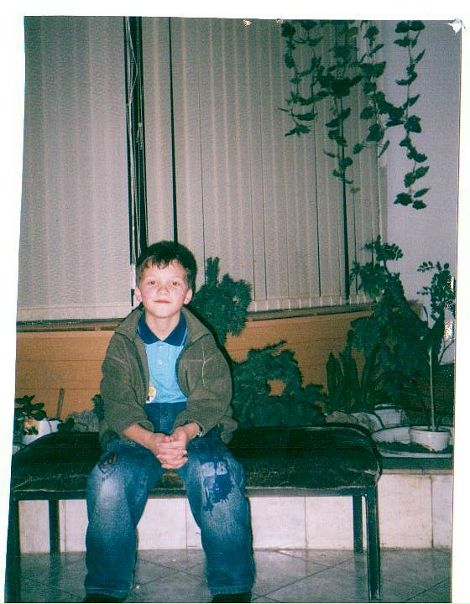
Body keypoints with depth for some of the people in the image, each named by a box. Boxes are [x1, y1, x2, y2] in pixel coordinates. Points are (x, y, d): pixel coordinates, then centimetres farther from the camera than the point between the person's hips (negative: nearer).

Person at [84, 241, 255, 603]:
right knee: (109, 479, -29)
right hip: (136, 430, 1)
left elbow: (212, 400, -3)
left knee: (217, 474, -32)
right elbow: (119, 405, -3)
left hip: (195, 427, -1)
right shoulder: (123, 343, 5)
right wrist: (151, 440, -24)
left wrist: (185, 432, -26)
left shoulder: (202, 342, 5)